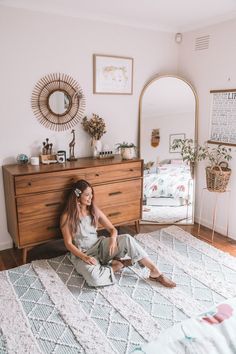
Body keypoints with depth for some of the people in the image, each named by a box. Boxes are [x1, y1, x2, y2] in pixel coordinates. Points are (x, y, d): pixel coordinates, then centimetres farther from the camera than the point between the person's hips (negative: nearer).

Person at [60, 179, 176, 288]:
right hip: (82, 254, -4)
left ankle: (155, 272, -20)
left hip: (99, 246, 4)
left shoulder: (94, 210, 3)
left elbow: (112, 229, 4)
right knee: (94, 278, -38)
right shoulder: (67, 216, -11)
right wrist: (84, 257, -23)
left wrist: (112, 239, -19)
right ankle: (116, 266, -9)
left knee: (127, 239, -24)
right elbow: (68, 243, -10)